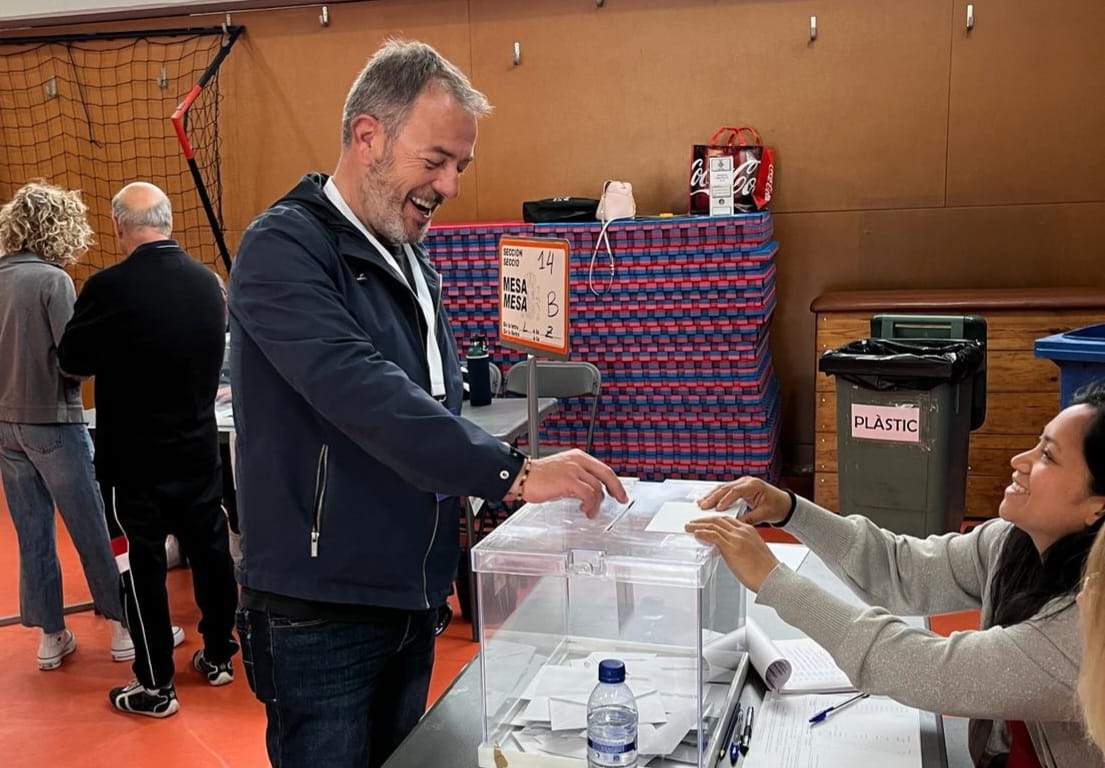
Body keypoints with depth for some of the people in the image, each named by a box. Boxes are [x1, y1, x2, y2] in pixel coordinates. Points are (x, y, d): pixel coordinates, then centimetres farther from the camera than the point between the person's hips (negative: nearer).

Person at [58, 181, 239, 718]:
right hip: (198, 448, 5)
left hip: (134, 457, -5)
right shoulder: (207, 282, -4)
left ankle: (155, 686, 17)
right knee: (210, 552, 16)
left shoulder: (110, 287, -20)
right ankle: (218, 656, 32)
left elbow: (72, 362, -7)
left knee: (142, 568, 7)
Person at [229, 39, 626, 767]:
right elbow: (362, 393, -30)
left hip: (411, 602, 8)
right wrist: (513, 473, -35)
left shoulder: (410, 258, 10)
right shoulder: (285, 249, -15)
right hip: (320, 616, -7)